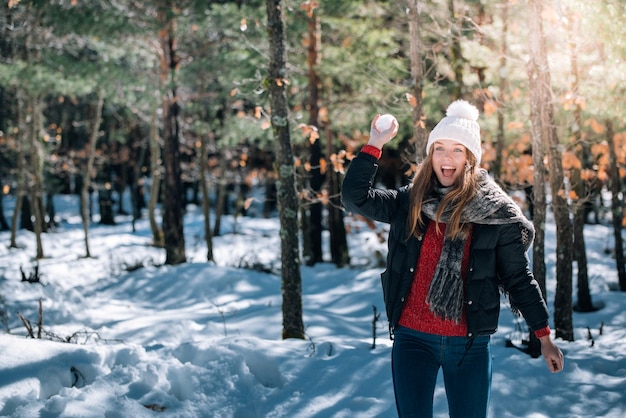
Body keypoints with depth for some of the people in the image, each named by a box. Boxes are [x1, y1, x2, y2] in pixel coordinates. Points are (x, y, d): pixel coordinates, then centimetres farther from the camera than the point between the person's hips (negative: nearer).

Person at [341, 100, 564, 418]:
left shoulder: (495, 213, -2)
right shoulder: (409, 203, 5)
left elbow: (518, 278, 3)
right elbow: (354, 197, -3)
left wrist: (544, 337, 3)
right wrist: (375, 144, -6)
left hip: (471, 344, -1)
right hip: (412, 338, 1)